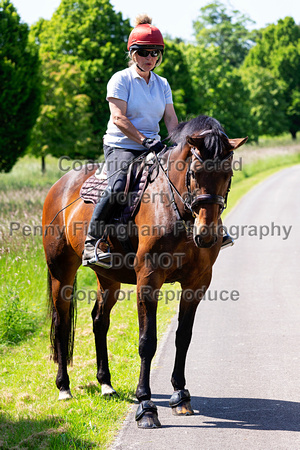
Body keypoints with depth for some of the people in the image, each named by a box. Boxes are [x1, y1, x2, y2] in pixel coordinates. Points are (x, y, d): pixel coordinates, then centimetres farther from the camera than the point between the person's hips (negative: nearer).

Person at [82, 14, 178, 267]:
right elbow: (119, 118, -13)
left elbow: (171, 118, 9)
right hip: (121, 146, -6)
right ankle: (92, 243, -27)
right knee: (119, 187, -35)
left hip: (153, 149, 6)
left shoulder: (162, 84, 15)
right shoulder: (121, 80, -3)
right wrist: (145, 140, -23)